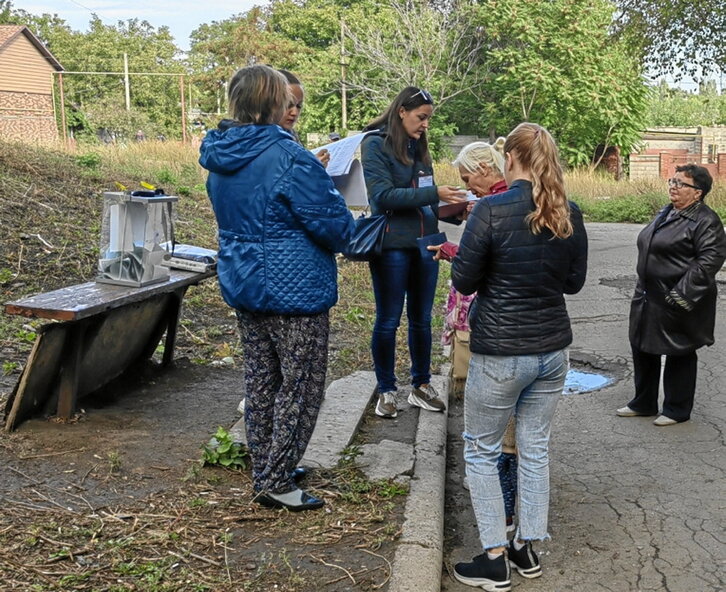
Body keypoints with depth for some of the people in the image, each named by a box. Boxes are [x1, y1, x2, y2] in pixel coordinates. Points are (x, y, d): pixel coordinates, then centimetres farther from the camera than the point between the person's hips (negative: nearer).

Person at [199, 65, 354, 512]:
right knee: (301, 387, 4)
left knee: (261, 382, 18)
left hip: (243, 286, 8)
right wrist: (345, 233, 5)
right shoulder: (287, 157, -21)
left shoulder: (220, 158, 5)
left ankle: (267, 469, 30)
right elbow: (334, 222, -19)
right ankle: (276, 481, 9)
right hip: (294, 291, -8)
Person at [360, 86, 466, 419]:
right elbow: (382, 195, -17)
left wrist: (451, 205, -4)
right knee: (388, 321, 5)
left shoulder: (418, 147, 12)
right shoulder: (375, 144, -7)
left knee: (421, 319, 14)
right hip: (392, 245, -6)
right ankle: (386, 391, 18)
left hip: (424, 244, 6)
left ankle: (421, 386, 27)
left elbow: (426, 198, 15)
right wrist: (433, 194, -20)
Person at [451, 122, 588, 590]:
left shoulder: (491, 211, -17)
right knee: (536, 448, 16)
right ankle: (528, 549, 28)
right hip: (553, 349, 5)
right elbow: (574, 282, 10)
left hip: (500, 353, -5)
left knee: (482, 451, 10)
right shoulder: (570, 215, 0)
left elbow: (464, 282, -12)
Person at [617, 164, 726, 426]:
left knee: (679, 356, 5)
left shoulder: (705, 221, -15)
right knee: (643, 350, 16)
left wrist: (681, 295, -25)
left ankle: (677, 410, 21)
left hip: (677, 304, -9)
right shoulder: (665, 213, 12)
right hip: (648, 299, 9)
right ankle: (643, 403, 32)